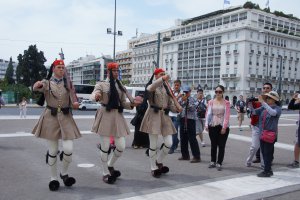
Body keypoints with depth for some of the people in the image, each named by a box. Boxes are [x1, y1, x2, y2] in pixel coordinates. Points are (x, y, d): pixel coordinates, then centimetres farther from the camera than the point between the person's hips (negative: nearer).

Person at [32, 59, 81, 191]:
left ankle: (64, 173, 18)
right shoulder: (46, 83, 1)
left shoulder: (68, 83, 9)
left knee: (68, 149, -8)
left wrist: (75, 104, -10)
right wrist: (37, 85, -46)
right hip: (51, 117, -2)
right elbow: (36, 88, -22)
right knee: (52, 151, 3)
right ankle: (53, 178, 20)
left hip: (66, 117, 2)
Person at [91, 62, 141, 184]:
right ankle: (105, 173, 17)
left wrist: (132, 103, -6)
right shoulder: (101, 85, 1)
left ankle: (110, 165, 28)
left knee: (121, 147, 2)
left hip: (118, 117, 4)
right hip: (105, 116, -4)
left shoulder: (121, 87, 13)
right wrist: (96, 96, -42)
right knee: (105, 146, 0)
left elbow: (123, 104, 14)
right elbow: (93, 95, -18)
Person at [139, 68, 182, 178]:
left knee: (169, 143, 0)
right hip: (153, 116, -5)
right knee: (153, 144, 2)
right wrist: (163, 79, -36)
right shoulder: (152, 87, 0)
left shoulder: (167, 88, 14)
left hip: (165, 116, 5)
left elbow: (170, 104, 13)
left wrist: (177, 108, -8)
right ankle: (153, 168, 17)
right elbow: (150, 88, -28)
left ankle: (159, 161, 25)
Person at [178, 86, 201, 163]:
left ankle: (196, 157, -1)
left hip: (191, 119, -5)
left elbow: (193, 108, -13)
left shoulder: (193, 99, 1)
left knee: (192, 138, -7)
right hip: (183, 119, 5)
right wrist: (182, 100, -12)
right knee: (183, 138, 10)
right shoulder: (181, 99, 12)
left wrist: (187, 101, -18)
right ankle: (185, 155, 23)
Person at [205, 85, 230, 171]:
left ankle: (219, 163, 11)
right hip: (212, 126, 2)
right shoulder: (211, 102, 6)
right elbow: (208, 113, 3)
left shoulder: (226, 103, -1)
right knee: (213, 145, 10)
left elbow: (227, 116, -6)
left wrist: (224, 127, -13)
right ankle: (213, 162, 21)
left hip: (223, 127, -2)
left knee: (221, 146, 3)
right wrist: (206, 124, -6)